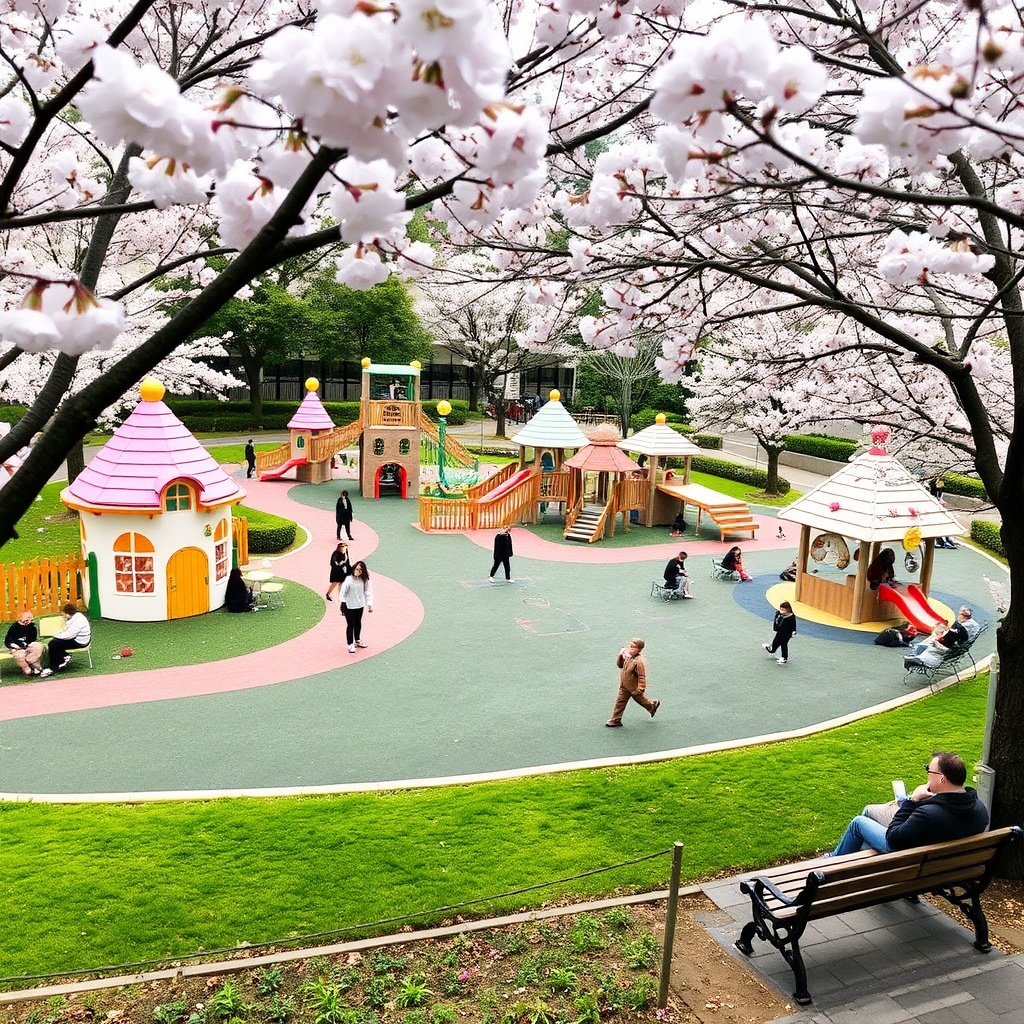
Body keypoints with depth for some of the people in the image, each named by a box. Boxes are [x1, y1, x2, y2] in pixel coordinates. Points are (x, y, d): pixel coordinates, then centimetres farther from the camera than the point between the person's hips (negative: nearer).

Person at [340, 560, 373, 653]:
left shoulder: (364, 580, -7)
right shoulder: (349, 579, -19)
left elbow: (368, 592, -1)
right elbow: (343, 592, -13)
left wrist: (369, 604, -4)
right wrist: (342, 604, -13)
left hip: (360, 605, 5)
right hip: (349, 606, -5)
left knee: (358, 624, 21)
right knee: (350, 625, 3)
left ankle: (357, 640, 41)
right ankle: (350, 644, 15)